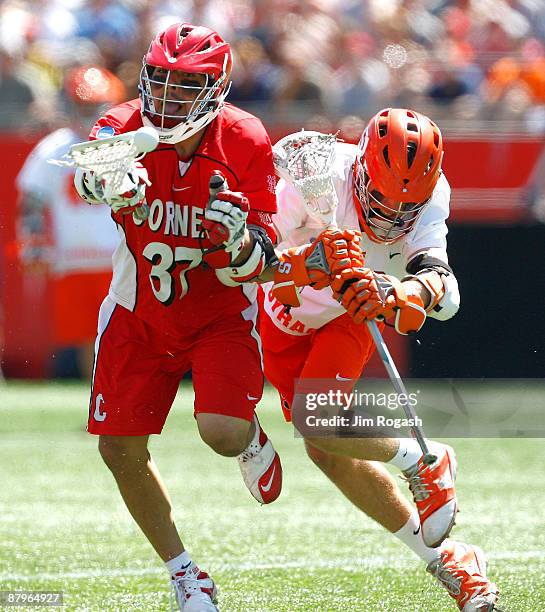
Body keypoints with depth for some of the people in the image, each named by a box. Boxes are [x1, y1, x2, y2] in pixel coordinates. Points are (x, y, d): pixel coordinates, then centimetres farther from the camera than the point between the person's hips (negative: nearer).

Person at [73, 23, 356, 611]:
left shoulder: (245, 144, -18)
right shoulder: (124, 126, -16)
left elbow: (251, 269, -15)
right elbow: (90, 173, -42)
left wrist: (236, 238, -38)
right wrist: (108, 181, -66)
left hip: (219, 313, -2)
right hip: (140, 313, 2)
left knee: (221, 431, -24)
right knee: (120, 450, 0)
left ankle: (252, 441, 17)